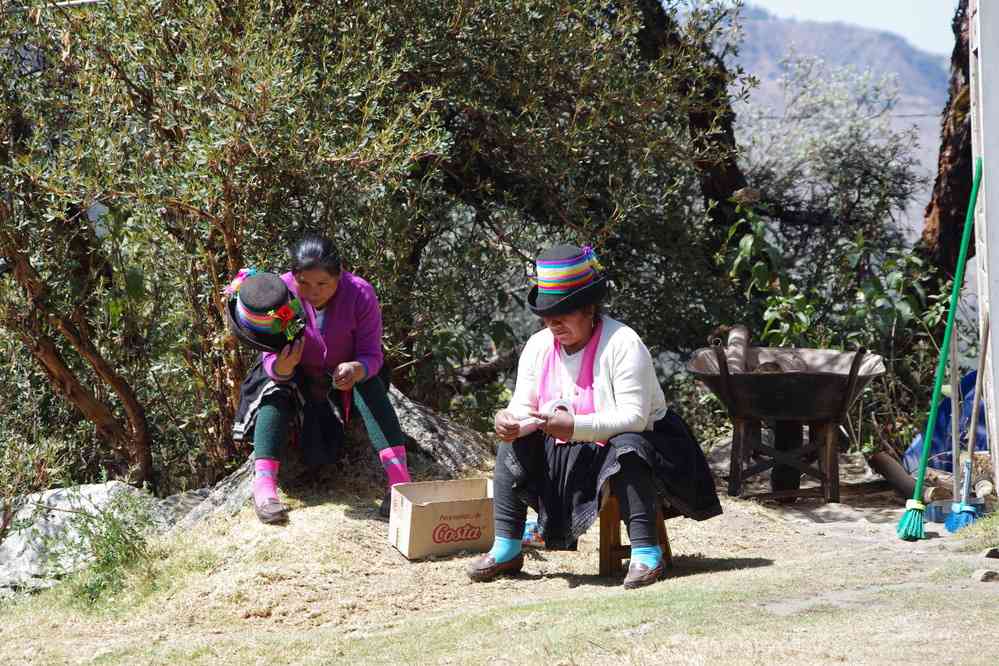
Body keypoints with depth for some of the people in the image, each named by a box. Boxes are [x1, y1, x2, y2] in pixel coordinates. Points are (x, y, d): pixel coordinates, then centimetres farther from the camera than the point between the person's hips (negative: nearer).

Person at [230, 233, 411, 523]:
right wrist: (282, 367, -48)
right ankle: (263, 485, -37)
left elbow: (372, 356, -23)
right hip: (297, 379, 0)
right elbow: (270, 360, -23)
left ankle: (398, 477, -38)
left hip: (344, 379, 0)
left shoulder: (361, 295, -25)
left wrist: (356, 369, -47)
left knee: (370, 384, -30)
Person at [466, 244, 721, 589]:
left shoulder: (622, 344, -21)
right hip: (564, 457, 6)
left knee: (626, 447, -37)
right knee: (512, 443, -13)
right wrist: (510, 420, -26)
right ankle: (506, 549, -10)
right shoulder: (538, 346, -1)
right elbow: (524, 406, 0)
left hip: (623, 447, -6)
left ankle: (645, 552, -34)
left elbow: (634, 417, -28)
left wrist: (575, 426, -38)